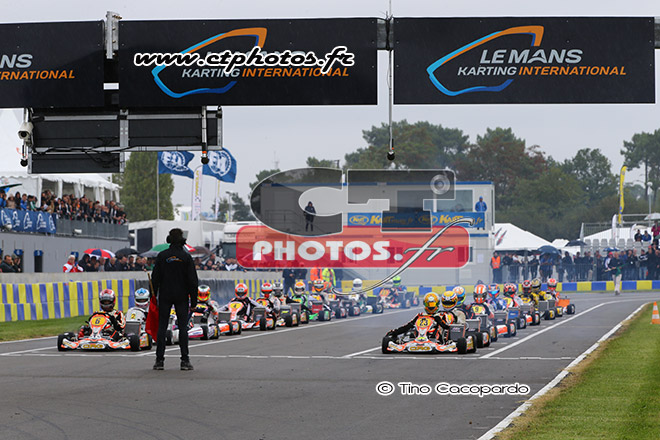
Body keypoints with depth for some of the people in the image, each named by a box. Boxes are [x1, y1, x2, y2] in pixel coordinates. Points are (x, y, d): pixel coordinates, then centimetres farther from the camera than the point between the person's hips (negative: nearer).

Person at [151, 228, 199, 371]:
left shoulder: (162, 256, -2)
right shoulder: (186, 257, -3)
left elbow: (155, 278, 0)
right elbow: (192, 280, -3)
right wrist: (193, 300, 2)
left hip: (165, 295, 0)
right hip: (181, 296, 0)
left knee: (162, 327, 3)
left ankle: (159, 360, 0)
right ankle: (185, 360, -2)